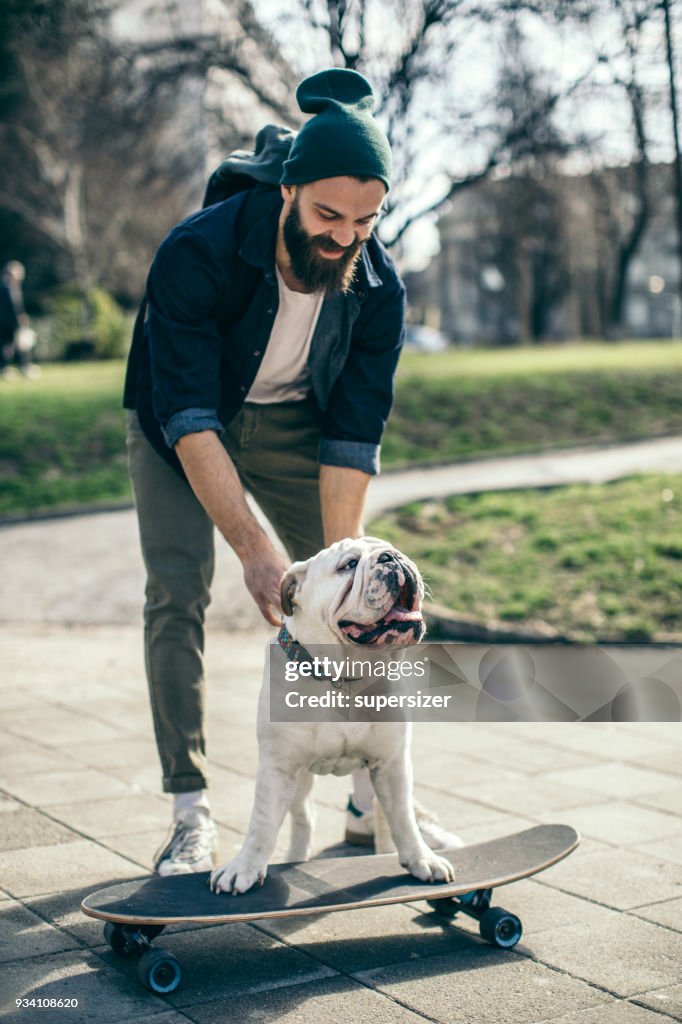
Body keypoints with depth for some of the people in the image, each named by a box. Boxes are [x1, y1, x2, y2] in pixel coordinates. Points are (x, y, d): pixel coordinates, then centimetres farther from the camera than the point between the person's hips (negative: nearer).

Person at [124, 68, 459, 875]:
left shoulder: (378, 285, -24)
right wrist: (256, 551, -46)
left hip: (291, 423, 3)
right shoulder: (197, 253, -34)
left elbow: (353, 436, -21)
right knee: (177, 591, -16)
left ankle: (374, 797, 11)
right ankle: (191, 815, -8)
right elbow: (191, 420, -38)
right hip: (181, 424, -3)